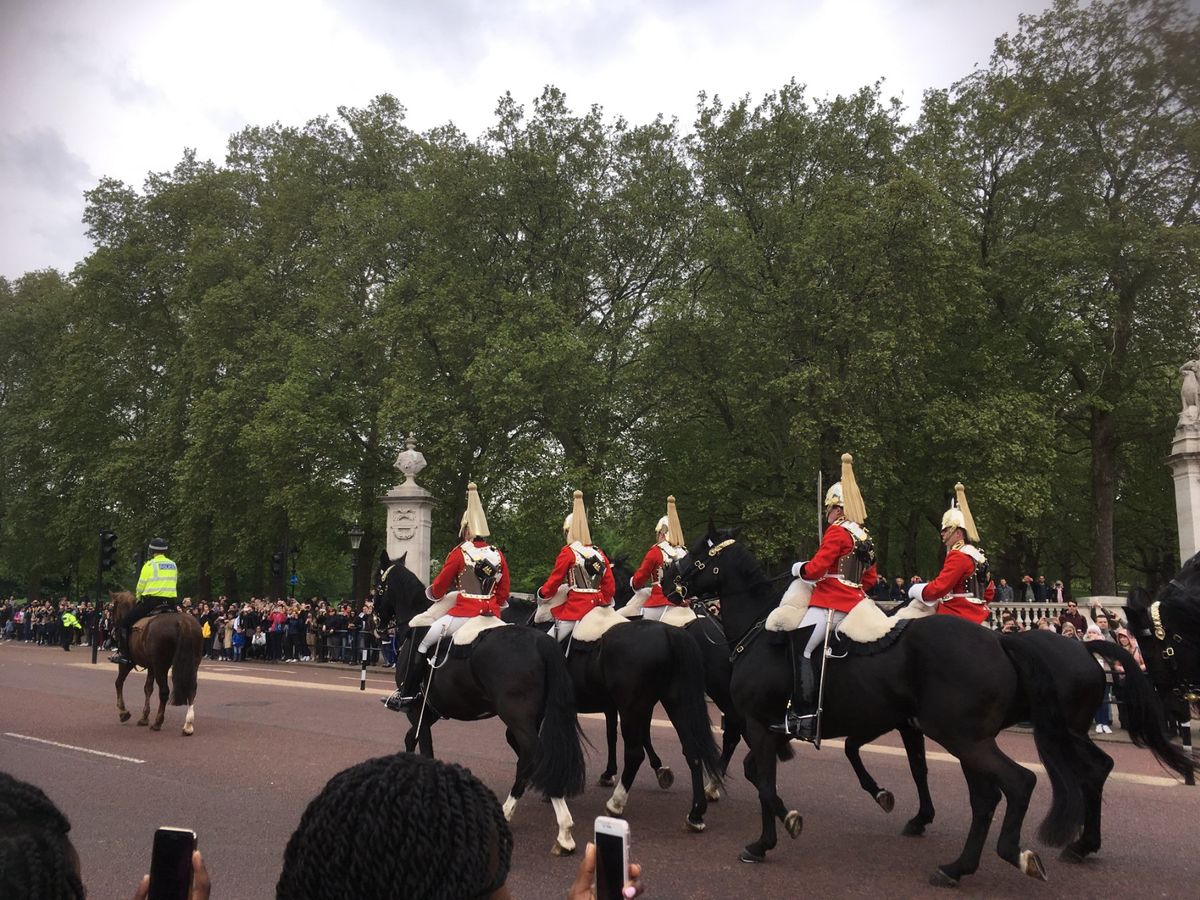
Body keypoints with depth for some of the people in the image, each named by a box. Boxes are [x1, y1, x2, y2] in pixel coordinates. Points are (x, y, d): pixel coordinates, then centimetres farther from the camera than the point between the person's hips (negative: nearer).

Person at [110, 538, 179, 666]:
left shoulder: (150, 564, -2)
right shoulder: (173, 565, 13)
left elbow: (140, 587, -1)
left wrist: (138, 599, 17)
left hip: (151, 602, -5)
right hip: (171, 604, 5)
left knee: (124, 623, 6)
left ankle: (123, 654, -3)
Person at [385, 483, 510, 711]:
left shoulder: (459, 553, -6)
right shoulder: (498, 555, 7)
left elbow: (438, 588, 2)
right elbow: (503, 593, 10)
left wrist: (430, 593, 23)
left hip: (463, 613, -5)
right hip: (491, 615, 5)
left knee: (421, 643, 9)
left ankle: (407, 695, 10)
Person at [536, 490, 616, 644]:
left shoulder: (568, 552, -7)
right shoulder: (599, 553, 9)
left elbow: (554, 581, -3)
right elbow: (610, 586, 8)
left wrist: (540, 594, 14)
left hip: (575, 608, -6)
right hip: (596, 608, 6)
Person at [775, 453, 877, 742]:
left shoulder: (837, 532, -11)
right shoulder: (864, 537, 15)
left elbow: (815, 569, -17)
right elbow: (870, 579, 21)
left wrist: (797, 569, 2)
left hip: (829, 605, -10)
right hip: (853, 604, 10)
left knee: (801, 650, -10)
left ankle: (803, 715, -16)